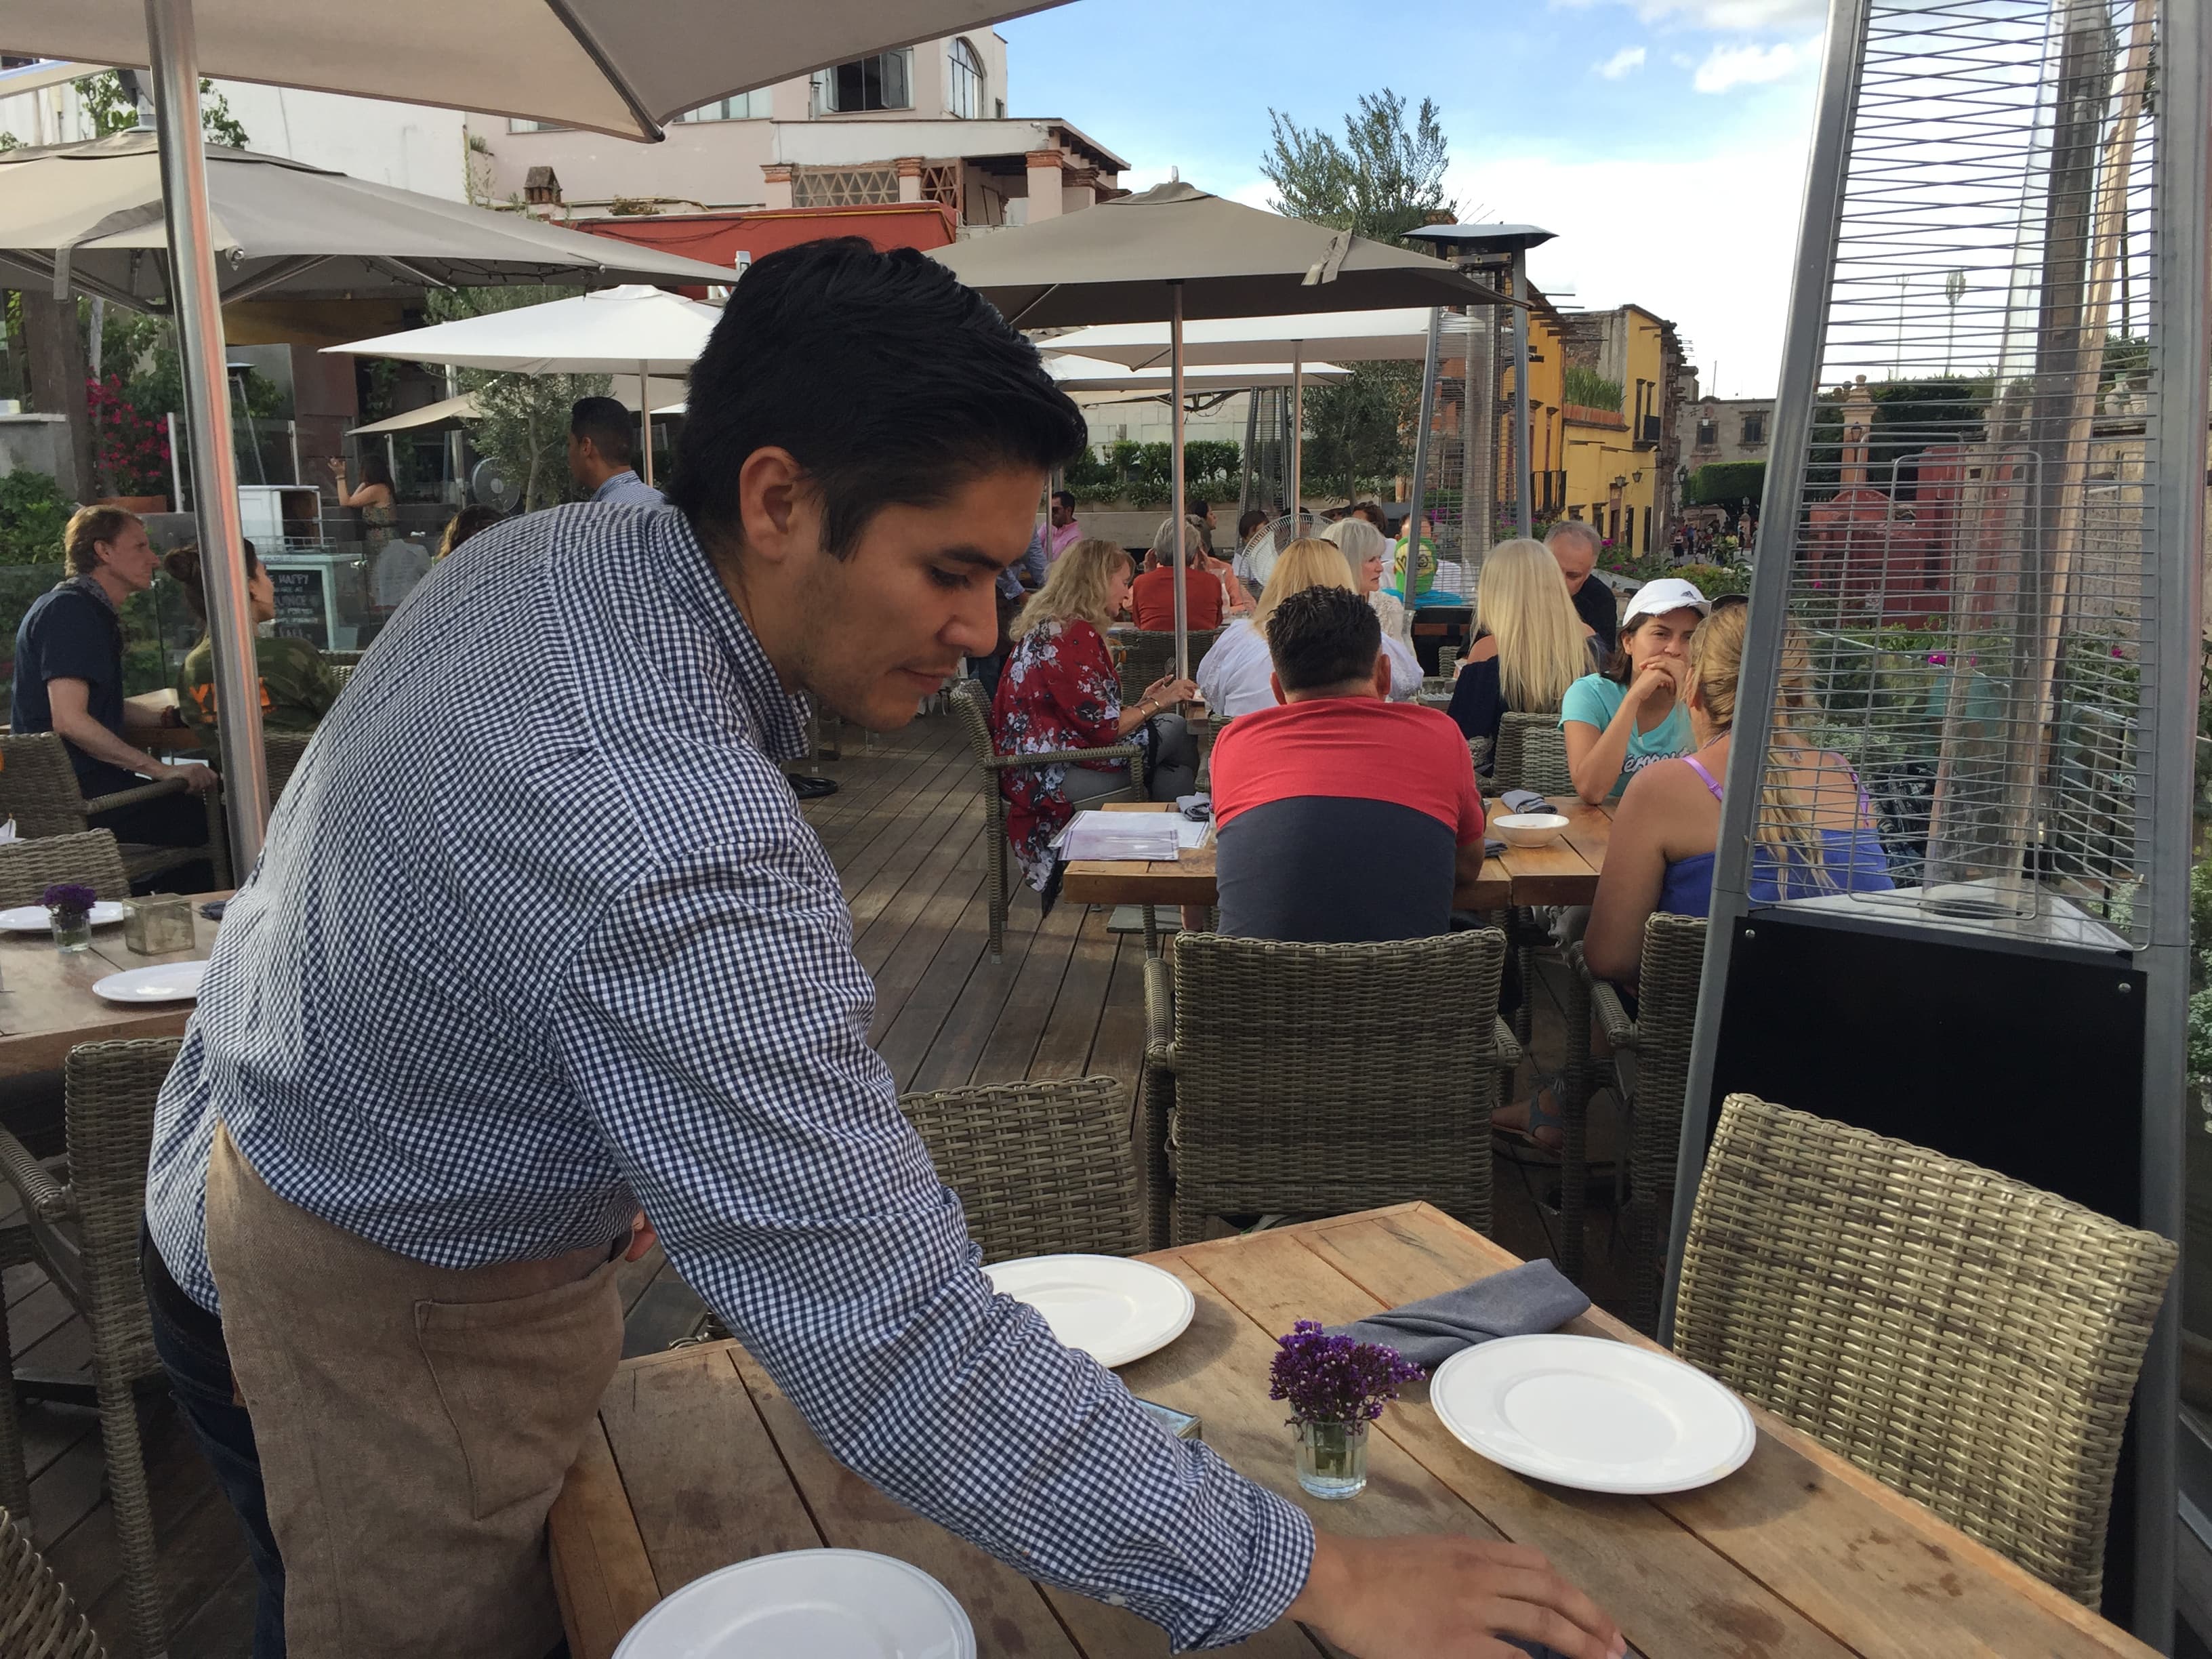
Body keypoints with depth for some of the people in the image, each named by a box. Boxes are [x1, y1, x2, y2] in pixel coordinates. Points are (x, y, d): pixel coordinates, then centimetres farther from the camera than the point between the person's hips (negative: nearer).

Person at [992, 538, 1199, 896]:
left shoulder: (1049, 626, 15)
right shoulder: (1074, 635, -17)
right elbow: (1102, 727, -18)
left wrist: (1145, 700, 14)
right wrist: (1157, 702, -6)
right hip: (1048, 776, -10)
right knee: (1174, 733, -11)